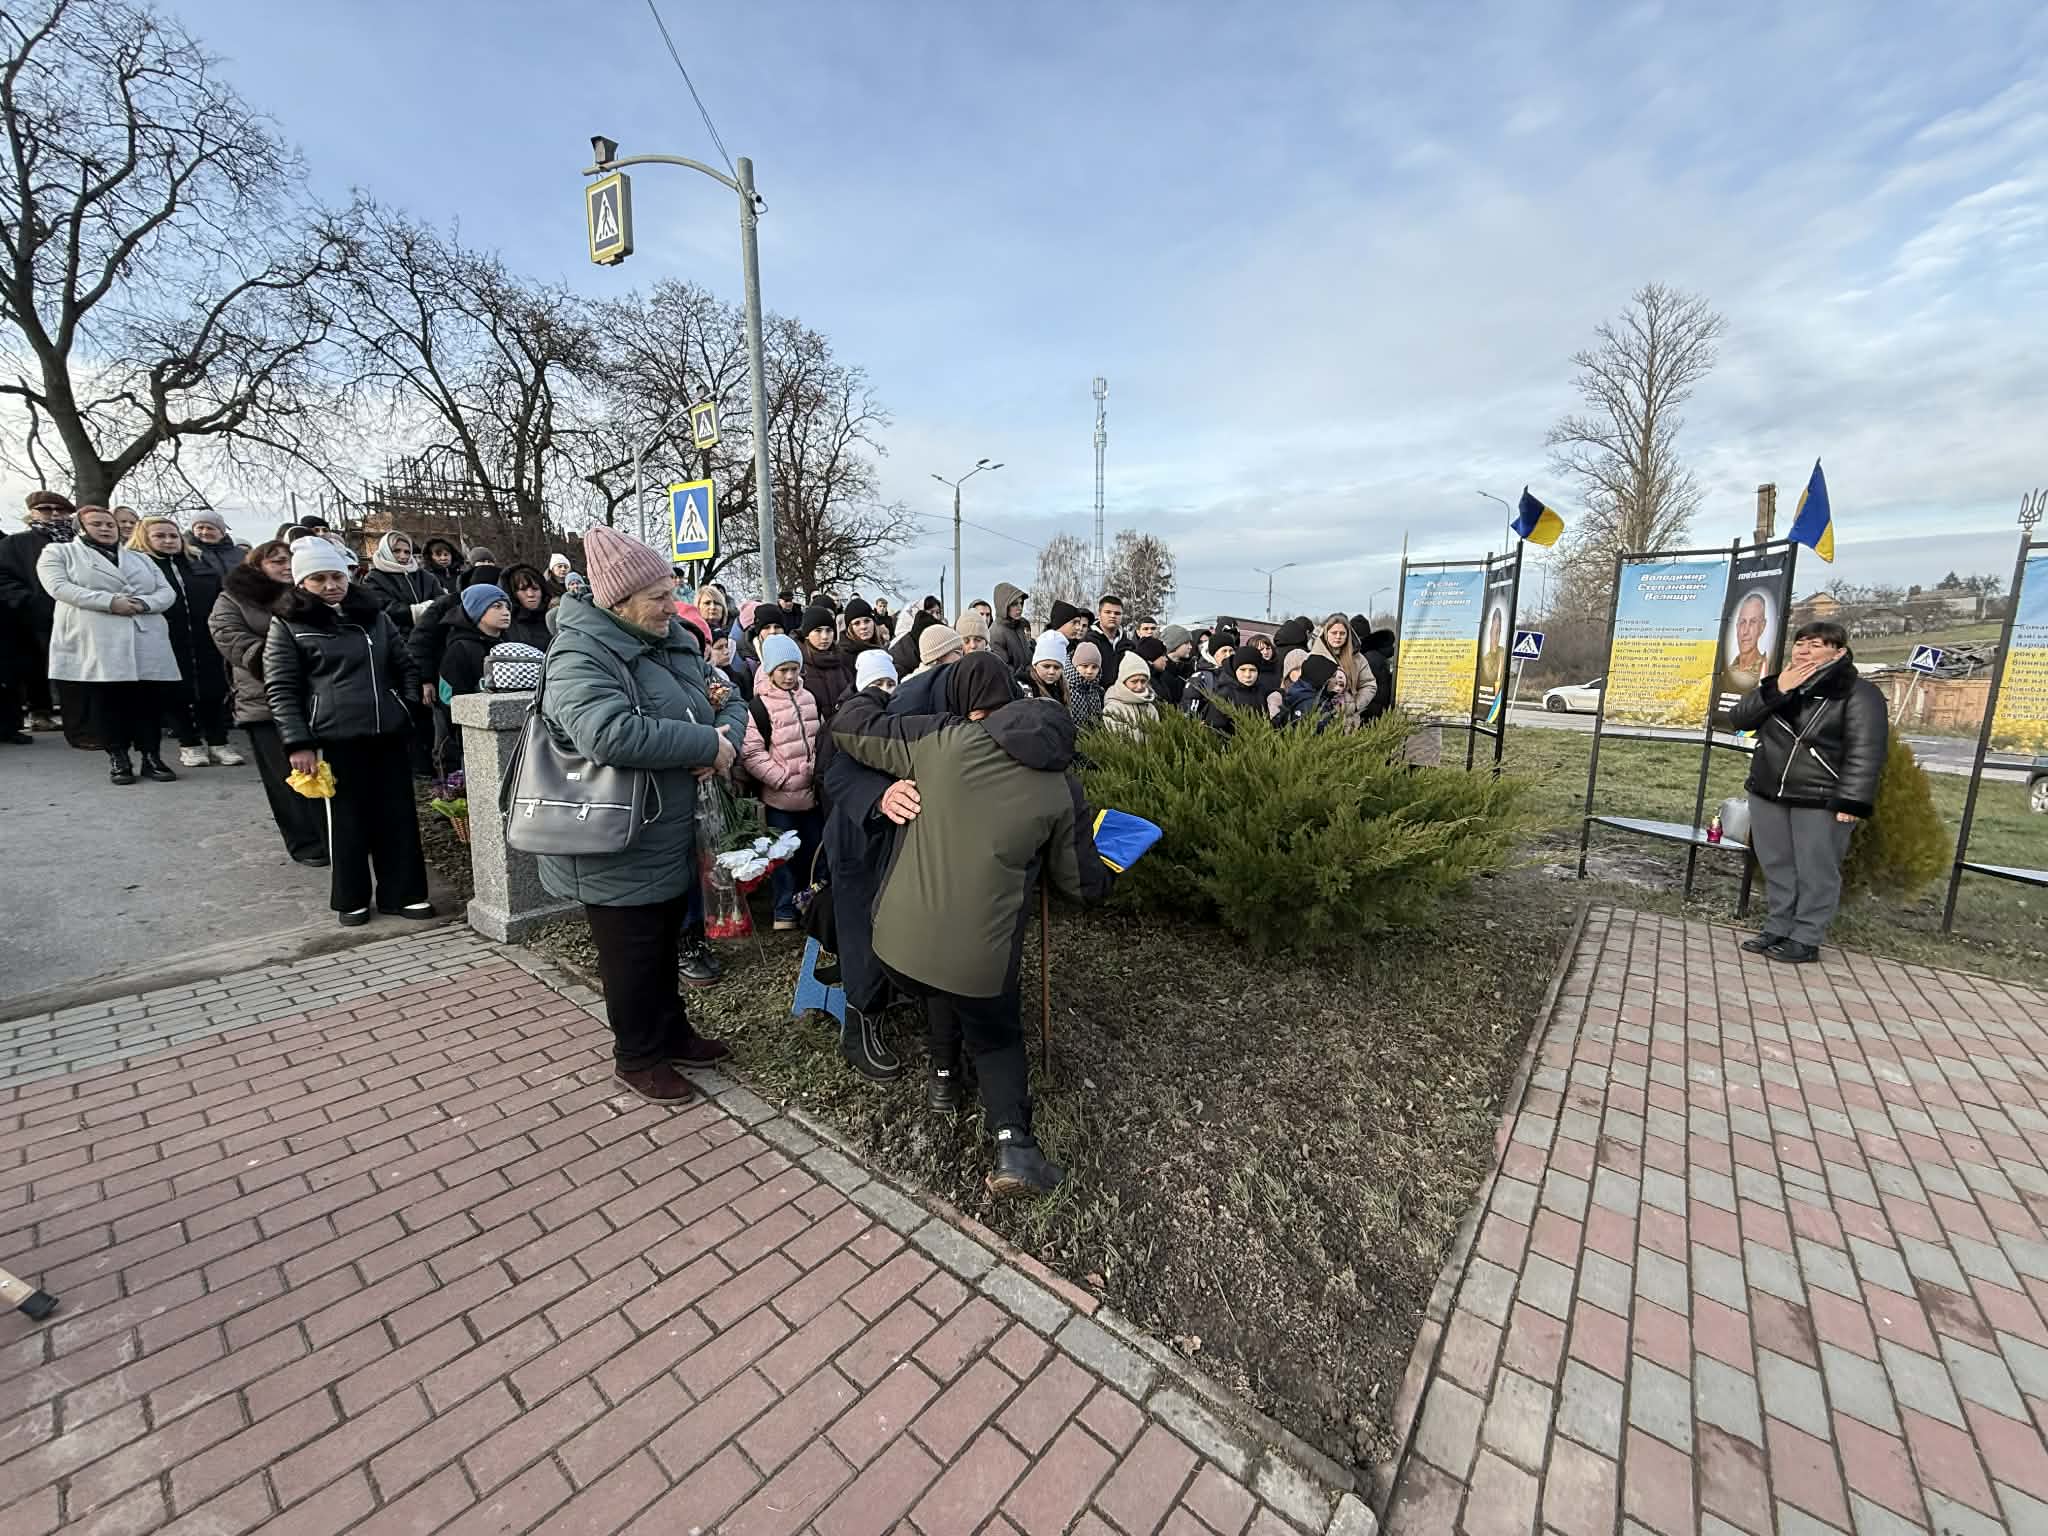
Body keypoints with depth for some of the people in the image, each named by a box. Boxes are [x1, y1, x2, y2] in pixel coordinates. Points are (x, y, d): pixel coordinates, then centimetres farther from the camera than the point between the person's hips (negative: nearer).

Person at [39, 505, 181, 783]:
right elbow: (59, 586, -4)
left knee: (150, 701, -1)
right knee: (106, 701, -1)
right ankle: (117, 758, 5)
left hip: (146, 641, 3)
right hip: (93, 642, -2)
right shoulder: (59, 552, 12)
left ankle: (152, 757, 4)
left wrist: (143, 603, -10)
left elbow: (167, 591, 12)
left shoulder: (140, 558, 22)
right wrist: (110, 602, -17)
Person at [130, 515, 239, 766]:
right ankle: (189, 744, 13)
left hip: (205, 642, 3)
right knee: (175, 694, 5)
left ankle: (218, 743, 12)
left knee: (213, 692, 5)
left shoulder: (201, 567, 15)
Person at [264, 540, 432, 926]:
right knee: (347, 819, 4)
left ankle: (403, 893, 14)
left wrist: (413, 712, 6)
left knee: (399, 815, 4)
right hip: (335, 737, -3)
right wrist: (297, 743, -8)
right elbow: (280, 690, 0)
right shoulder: (287, 626, 3)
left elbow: (405, 668, 18)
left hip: (389, 733, 3)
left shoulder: (375, 617, 13)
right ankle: (351, 899, 18)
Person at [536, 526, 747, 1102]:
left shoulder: (675, 641, 6)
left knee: (666, 945, 23)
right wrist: (706, 745, -30)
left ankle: (672, 1033, 43)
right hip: (619, 853, -8)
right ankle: (638, 1057, 33)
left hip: (672, 839, 8)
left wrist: (727, 737, -14)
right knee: (633, 956, 11)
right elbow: (609, 733, -38)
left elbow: (729, 702, 9)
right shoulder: (580, 655, -21)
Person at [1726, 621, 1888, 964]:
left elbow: (1866, 752, -13)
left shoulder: (1859, 692, -8)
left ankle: (1806, 940, 11)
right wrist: (1776, 691, -13)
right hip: (1767, 796, 6)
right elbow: (1737, 719, 0)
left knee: (1815, 873, 1)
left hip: (1822, 802, -6)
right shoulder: (1778, 684, 10)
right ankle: (1777, 929, 24)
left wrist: (1851, 801, -21)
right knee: (1776, 868, 13)